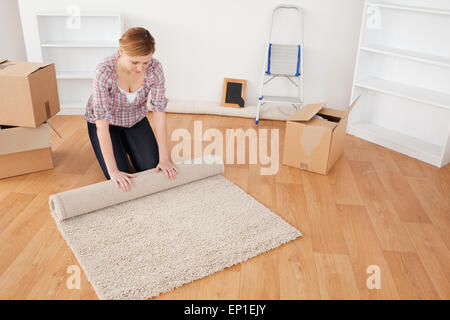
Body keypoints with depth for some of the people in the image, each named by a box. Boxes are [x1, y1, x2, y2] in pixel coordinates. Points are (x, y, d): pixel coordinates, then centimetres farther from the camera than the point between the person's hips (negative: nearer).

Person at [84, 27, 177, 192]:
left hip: (135, 120, 3)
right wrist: (113, 171, -38)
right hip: (106, 122, -3)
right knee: (121, 181, -12)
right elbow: (102, 124, -35)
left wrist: (164, 158, -25)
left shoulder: (155, 68, -26)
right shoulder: (104, 72, -36)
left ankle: (127, 145, 22)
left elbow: (159, 111, -22)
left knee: (153, 169, -7)